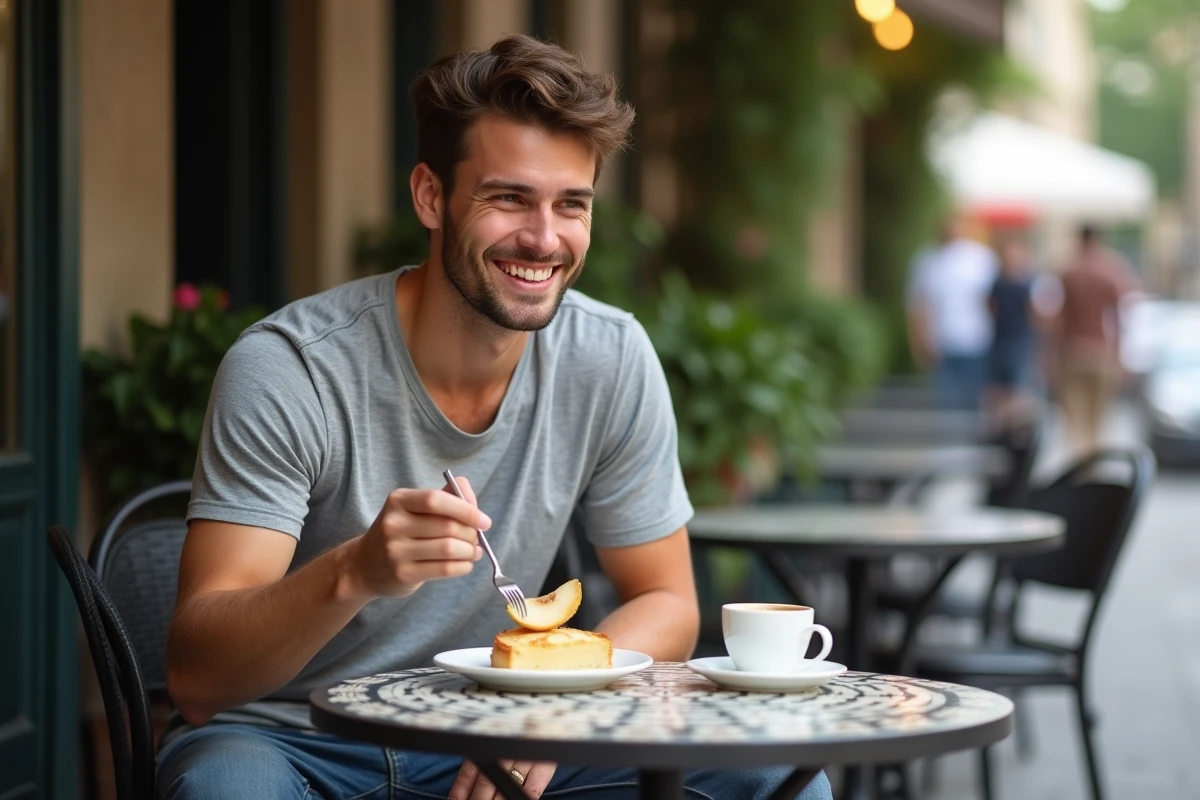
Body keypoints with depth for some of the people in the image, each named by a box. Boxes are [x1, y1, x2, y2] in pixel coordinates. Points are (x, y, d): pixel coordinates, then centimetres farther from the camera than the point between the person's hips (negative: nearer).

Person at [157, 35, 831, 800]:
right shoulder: (285, 371, -19)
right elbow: (195, 673, -22)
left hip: (490, 736, 4)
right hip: (285, 737, -4)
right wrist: (356, 572, -42)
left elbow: (664, 604, 2)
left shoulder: (612, 362, -7)